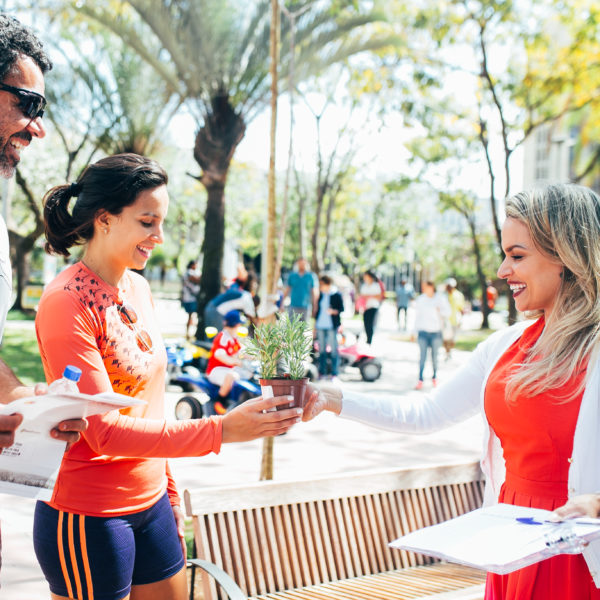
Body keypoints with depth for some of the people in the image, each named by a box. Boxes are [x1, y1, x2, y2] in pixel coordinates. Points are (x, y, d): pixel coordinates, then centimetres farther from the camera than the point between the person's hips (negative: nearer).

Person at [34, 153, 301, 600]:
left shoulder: (138, 288, 6)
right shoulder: (66, 304, -17)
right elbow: (104, 430, -23)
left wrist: (169, 493, 15)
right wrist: (220, 430, -28)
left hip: (150, 505, 7)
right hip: (89, 520, -7)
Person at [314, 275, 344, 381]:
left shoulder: (336, 295, -4)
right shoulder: (320, 295, 11)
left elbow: (342, 309, -2)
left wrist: (334, 311, -20)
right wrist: (315, 321, 18)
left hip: (331, 325, -5)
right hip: (320, 325, 5)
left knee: (333, 349, -5)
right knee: (321, 349, 7)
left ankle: (334, 374, -1)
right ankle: (322, 373, 12)